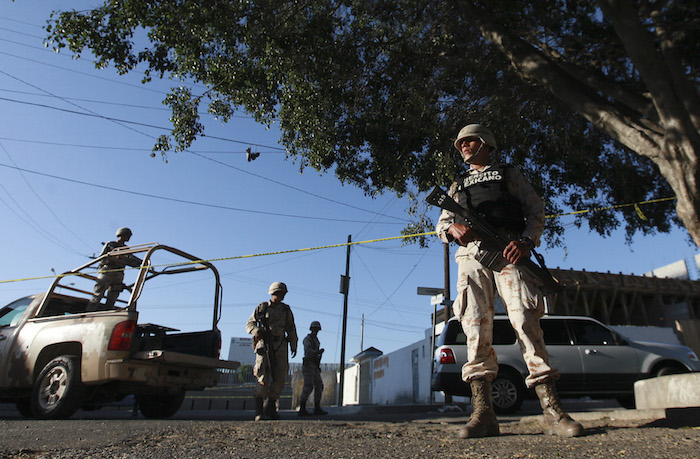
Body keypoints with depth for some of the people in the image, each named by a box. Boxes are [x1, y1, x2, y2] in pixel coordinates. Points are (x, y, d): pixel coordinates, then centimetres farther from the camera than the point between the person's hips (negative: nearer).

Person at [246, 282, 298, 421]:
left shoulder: (286, 309, 14)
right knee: (264, 378, -12)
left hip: (280, 347, 3)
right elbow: (249, 324, 8)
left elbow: (291, 329, 16)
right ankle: (259, 412, -9)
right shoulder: (261, 307, 8)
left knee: (279, 378, 0)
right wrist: (256, 330, -14)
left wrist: (293, 346, 8)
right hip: (264, 345, -3)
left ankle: (270, 409, 11)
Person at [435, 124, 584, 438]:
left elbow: (536, 210, 12)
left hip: (509, 253, -2)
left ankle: (553, 412, -15)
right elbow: (441, 224, 21)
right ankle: (483, 414, -13)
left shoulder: (509, 174, 22)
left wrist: (526, 241, -10)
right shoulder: (457, 187, 31)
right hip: (471, 257, 3)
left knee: (526, 321, -16)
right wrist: (453, 229, -6)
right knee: (476, 327, -11)